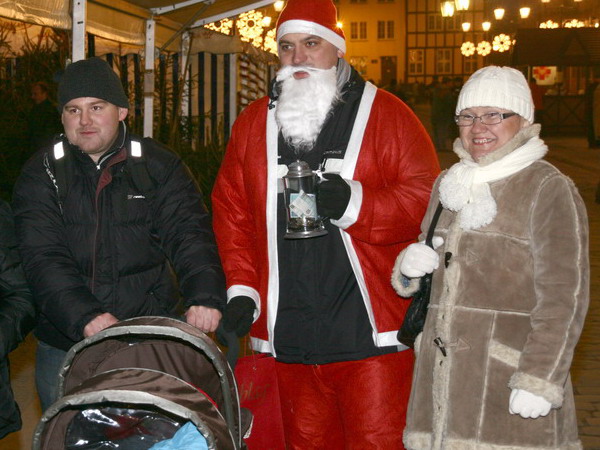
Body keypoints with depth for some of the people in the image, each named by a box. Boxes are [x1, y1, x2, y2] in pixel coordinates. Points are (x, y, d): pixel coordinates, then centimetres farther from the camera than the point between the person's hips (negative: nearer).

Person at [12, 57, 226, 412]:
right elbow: (43, 257, -9)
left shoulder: (159, 165, 3)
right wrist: (83, 316, -25)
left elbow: (189, 233, -7)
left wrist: (205, 295, -27)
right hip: (65, 345, 1)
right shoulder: (42, 174, 2)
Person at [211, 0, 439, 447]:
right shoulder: (253, 122, 13)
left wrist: (356, 203, -20)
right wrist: (241, 288, 5)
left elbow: (425, 196, -5)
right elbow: (230, 210, 14)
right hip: (288, 335, 4)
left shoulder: (386, 113, 0)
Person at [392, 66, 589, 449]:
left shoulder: (549, 190, -5)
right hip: (443, 371, 6)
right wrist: (409, 267, 3)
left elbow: (564, 297, -10)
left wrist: (539, 380, -16)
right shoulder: (449, 184, 15)